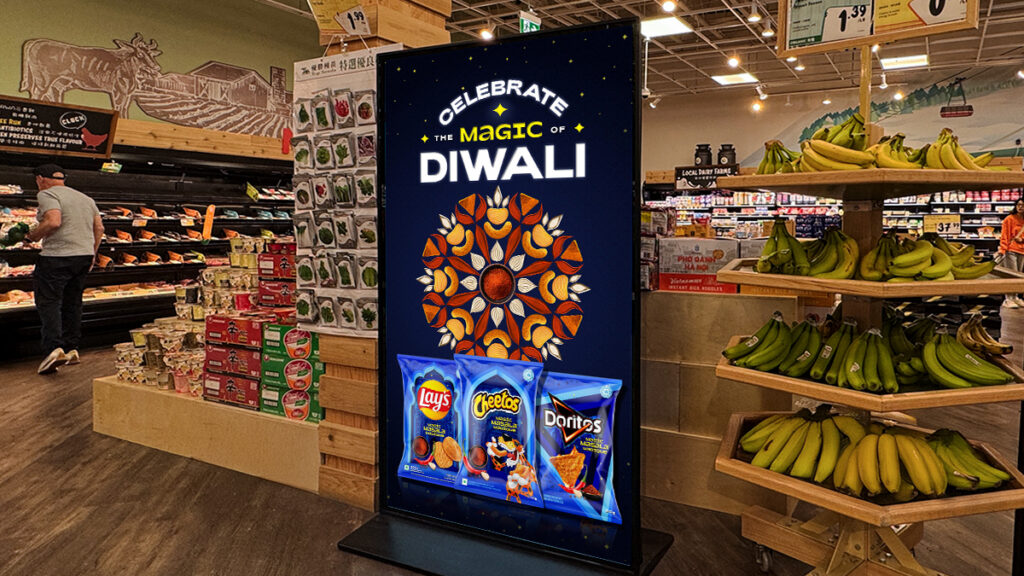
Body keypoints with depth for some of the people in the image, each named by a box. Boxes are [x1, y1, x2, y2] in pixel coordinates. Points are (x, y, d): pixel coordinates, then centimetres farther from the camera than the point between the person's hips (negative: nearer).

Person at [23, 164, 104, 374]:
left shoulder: (47, 194, -6)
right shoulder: (85, 198, 17)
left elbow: (53, 222, -22)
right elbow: (99, 228, 15)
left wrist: (33, 235, -6)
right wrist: (92, 254, 20)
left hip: (57, 256, -7)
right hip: (84, 255, 7)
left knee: (48, 302, -4)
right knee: (73, 303, 14)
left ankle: (54, 348, -16)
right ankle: (72, 349, 17)